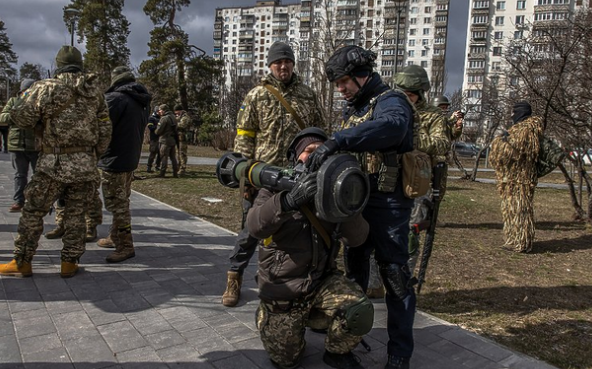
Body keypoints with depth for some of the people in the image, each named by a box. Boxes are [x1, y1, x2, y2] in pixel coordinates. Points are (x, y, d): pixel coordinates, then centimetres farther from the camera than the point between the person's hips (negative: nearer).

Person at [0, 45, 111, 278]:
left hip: (54, 163, -3)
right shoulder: (95, 91, 7)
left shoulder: (46, 87, -5)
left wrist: (28, 94, 17)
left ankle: (21, 263, 19)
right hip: (85, 166, 3)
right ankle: (69, 263, 17)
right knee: (75, 215, 11)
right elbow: (105, 130, 7)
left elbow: (19, 117, -1)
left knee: (33, 213, 11)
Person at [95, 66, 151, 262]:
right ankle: (115, 237, 33)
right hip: (131, 158, 9)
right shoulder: (142, 102, 11)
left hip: (114, 160, -9)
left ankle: (125, 246, 2)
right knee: (121, 201, 19)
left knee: (117, 204, -2)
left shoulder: (115, 98, -16)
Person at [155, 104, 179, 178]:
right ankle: (175, 173, 13)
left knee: (164, 157, -3)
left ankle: (162, 173, 0)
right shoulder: (173, 117, 12)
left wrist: (155, 132, 9)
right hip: (173, 139, 8)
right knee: (173, 157, 12)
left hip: (165, 140, -8)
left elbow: (158, 130, -15)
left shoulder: (164, 118, -14)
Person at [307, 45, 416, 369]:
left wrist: (338, 140, -44)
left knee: (394, 275, -2)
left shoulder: (390, 101, -12)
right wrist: (317, 151, -4)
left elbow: (392, 126, -37)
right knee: (355, 264, 19)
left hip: (388, 203, -8)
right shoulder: (353, 108, 15)